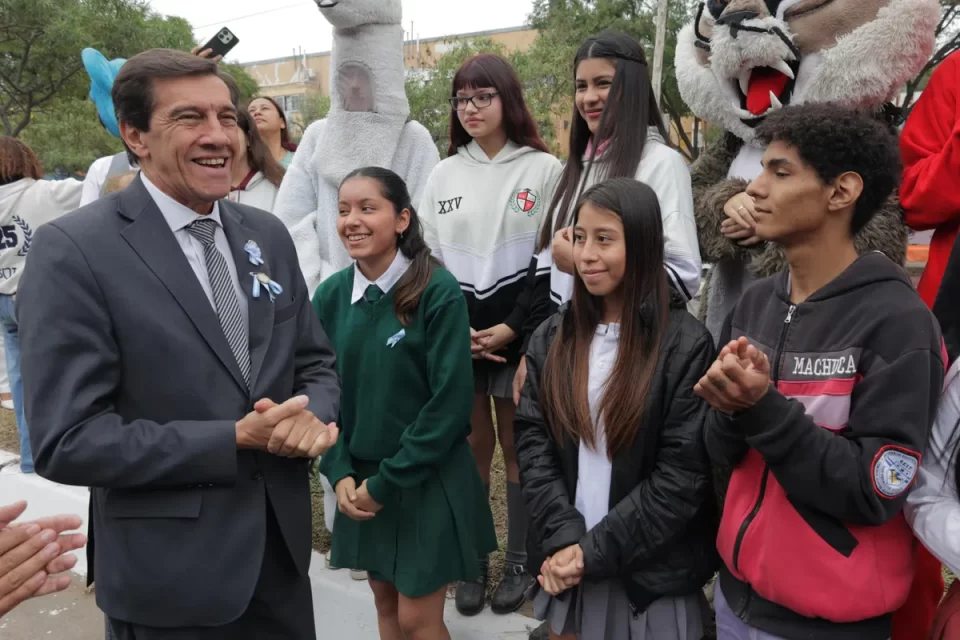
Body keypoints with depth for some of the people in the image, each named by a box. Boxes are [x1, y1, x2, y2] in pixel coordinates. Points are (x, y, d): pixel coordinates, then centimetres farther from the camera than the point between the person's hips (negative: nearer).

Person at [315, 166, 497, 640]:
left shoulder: (438, 292, -17)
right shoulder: (330, 296, -2)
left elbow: (449, 403, -17)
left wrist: (387, 481, -14)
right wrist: (339, 473, -7)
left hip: (427, 482, -4)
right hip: (360, 480, 5)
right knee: (385, 601, 20)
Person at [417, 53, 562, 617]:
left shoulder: (545, 169, 0)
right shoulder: (444, 174, 10)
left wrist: (514, 327, -12)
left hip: (520, 335, -2)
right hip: (457, 336, 3)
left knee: (517, 445, 6)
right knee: (472, 445, 9)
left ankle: (519, 562, 21)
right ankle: (473, 559, 23)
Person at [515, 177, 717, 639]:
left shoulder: (686, 345, -12)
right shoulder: (553, 337, 1)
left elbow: (683, 474, -14)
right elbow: (532, 441, -2)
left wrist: (596, 550, -15)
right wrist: (563, 538, -12)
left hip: (652, 572, -3)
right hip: (569, 562, 4)